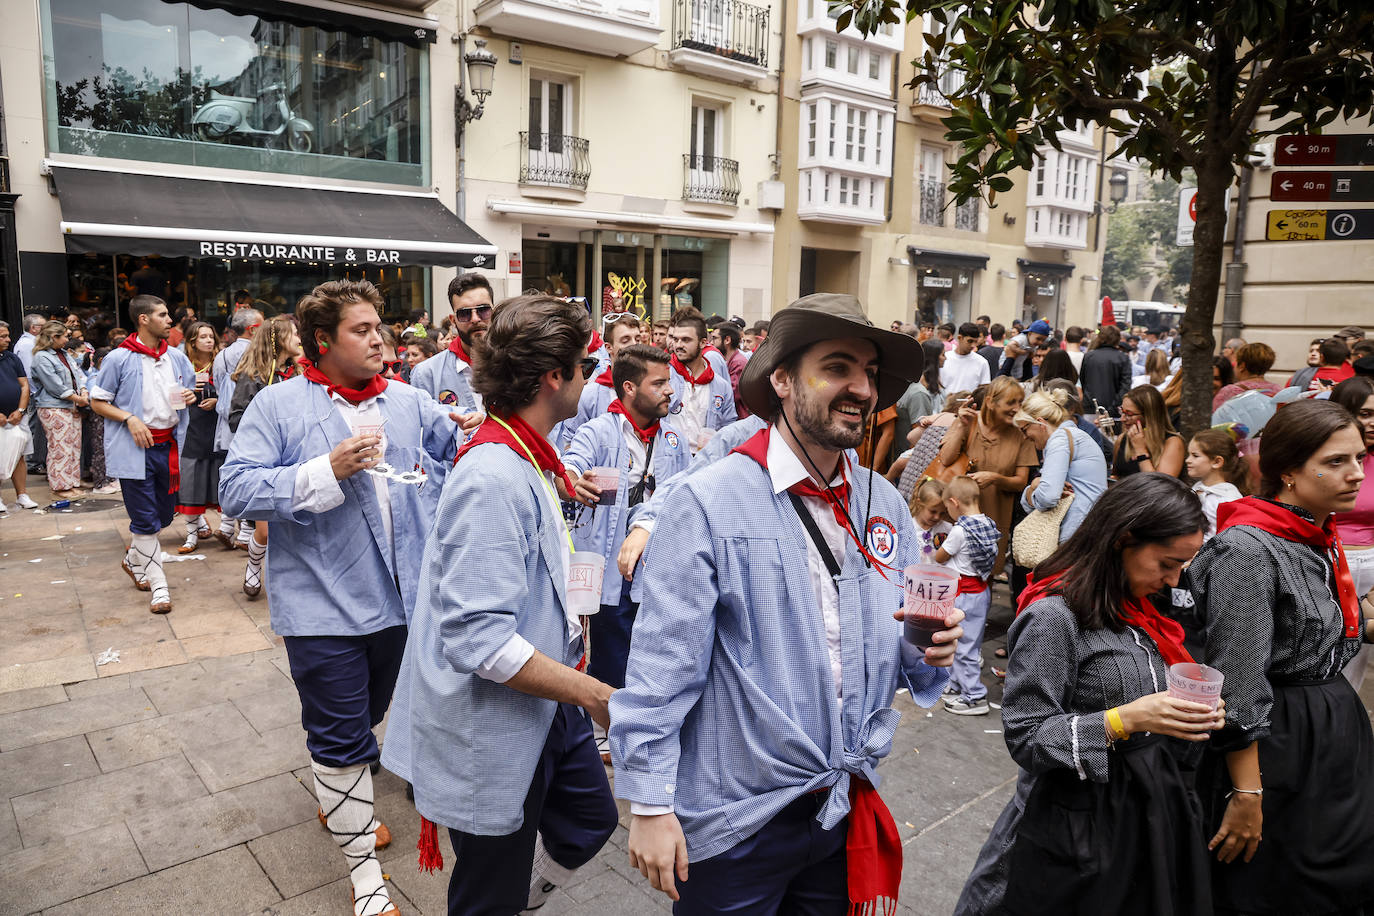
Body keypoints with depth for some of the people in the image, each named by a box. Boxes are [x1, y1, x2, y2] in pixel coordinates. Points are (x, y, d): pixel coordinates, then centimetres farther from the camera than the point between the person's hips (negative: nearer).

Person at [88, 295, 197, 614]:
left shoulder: (177, 358, 9)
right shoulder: (118, 359, -6)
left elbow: (189, 391, 23)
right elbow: (98, 402, -2)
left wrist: (190, 396, -1)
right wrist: (130, 418, -17)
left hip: (169, 446, 6)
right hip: (135, 448, -6)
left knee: (164, 513, 14)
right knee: (146, 520, -3)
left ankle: (134, 561, 40)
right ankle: (158, 586, 4)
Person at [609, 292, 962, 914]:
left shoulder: (885, 507, 2)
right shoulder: (709, 502, -17)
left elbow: (896, 651, 11)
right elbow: (661, 667, -17)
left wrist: (927, 650, -10)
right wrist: (649, 805, -15)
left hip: (846, 812, 6)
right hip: (734, 822, -5)